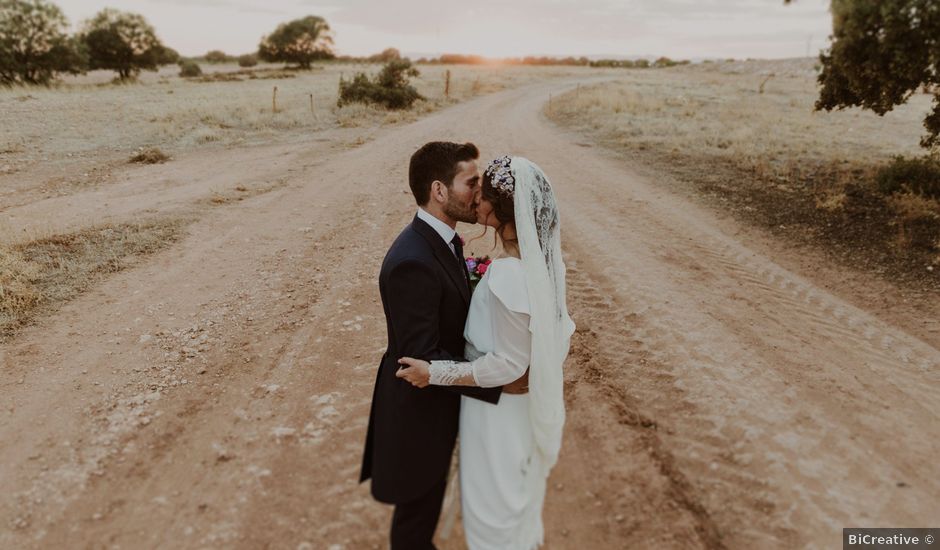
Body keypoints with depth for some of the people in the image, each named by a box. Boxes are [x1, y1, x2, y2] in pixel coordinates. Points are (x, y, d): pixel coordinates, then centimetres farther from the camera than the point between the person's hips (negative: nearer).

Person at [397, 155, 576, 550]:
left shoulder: (507, 276, -33)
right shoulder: (542, 259, -6)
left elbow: (507, 365, -26)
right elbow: (558, 332, 5)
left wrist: (434, 373, -21)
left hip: (498, 409, -8)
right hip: (529, 401, 8)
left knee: (493, 505, 16)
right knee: (519, 490, 31)